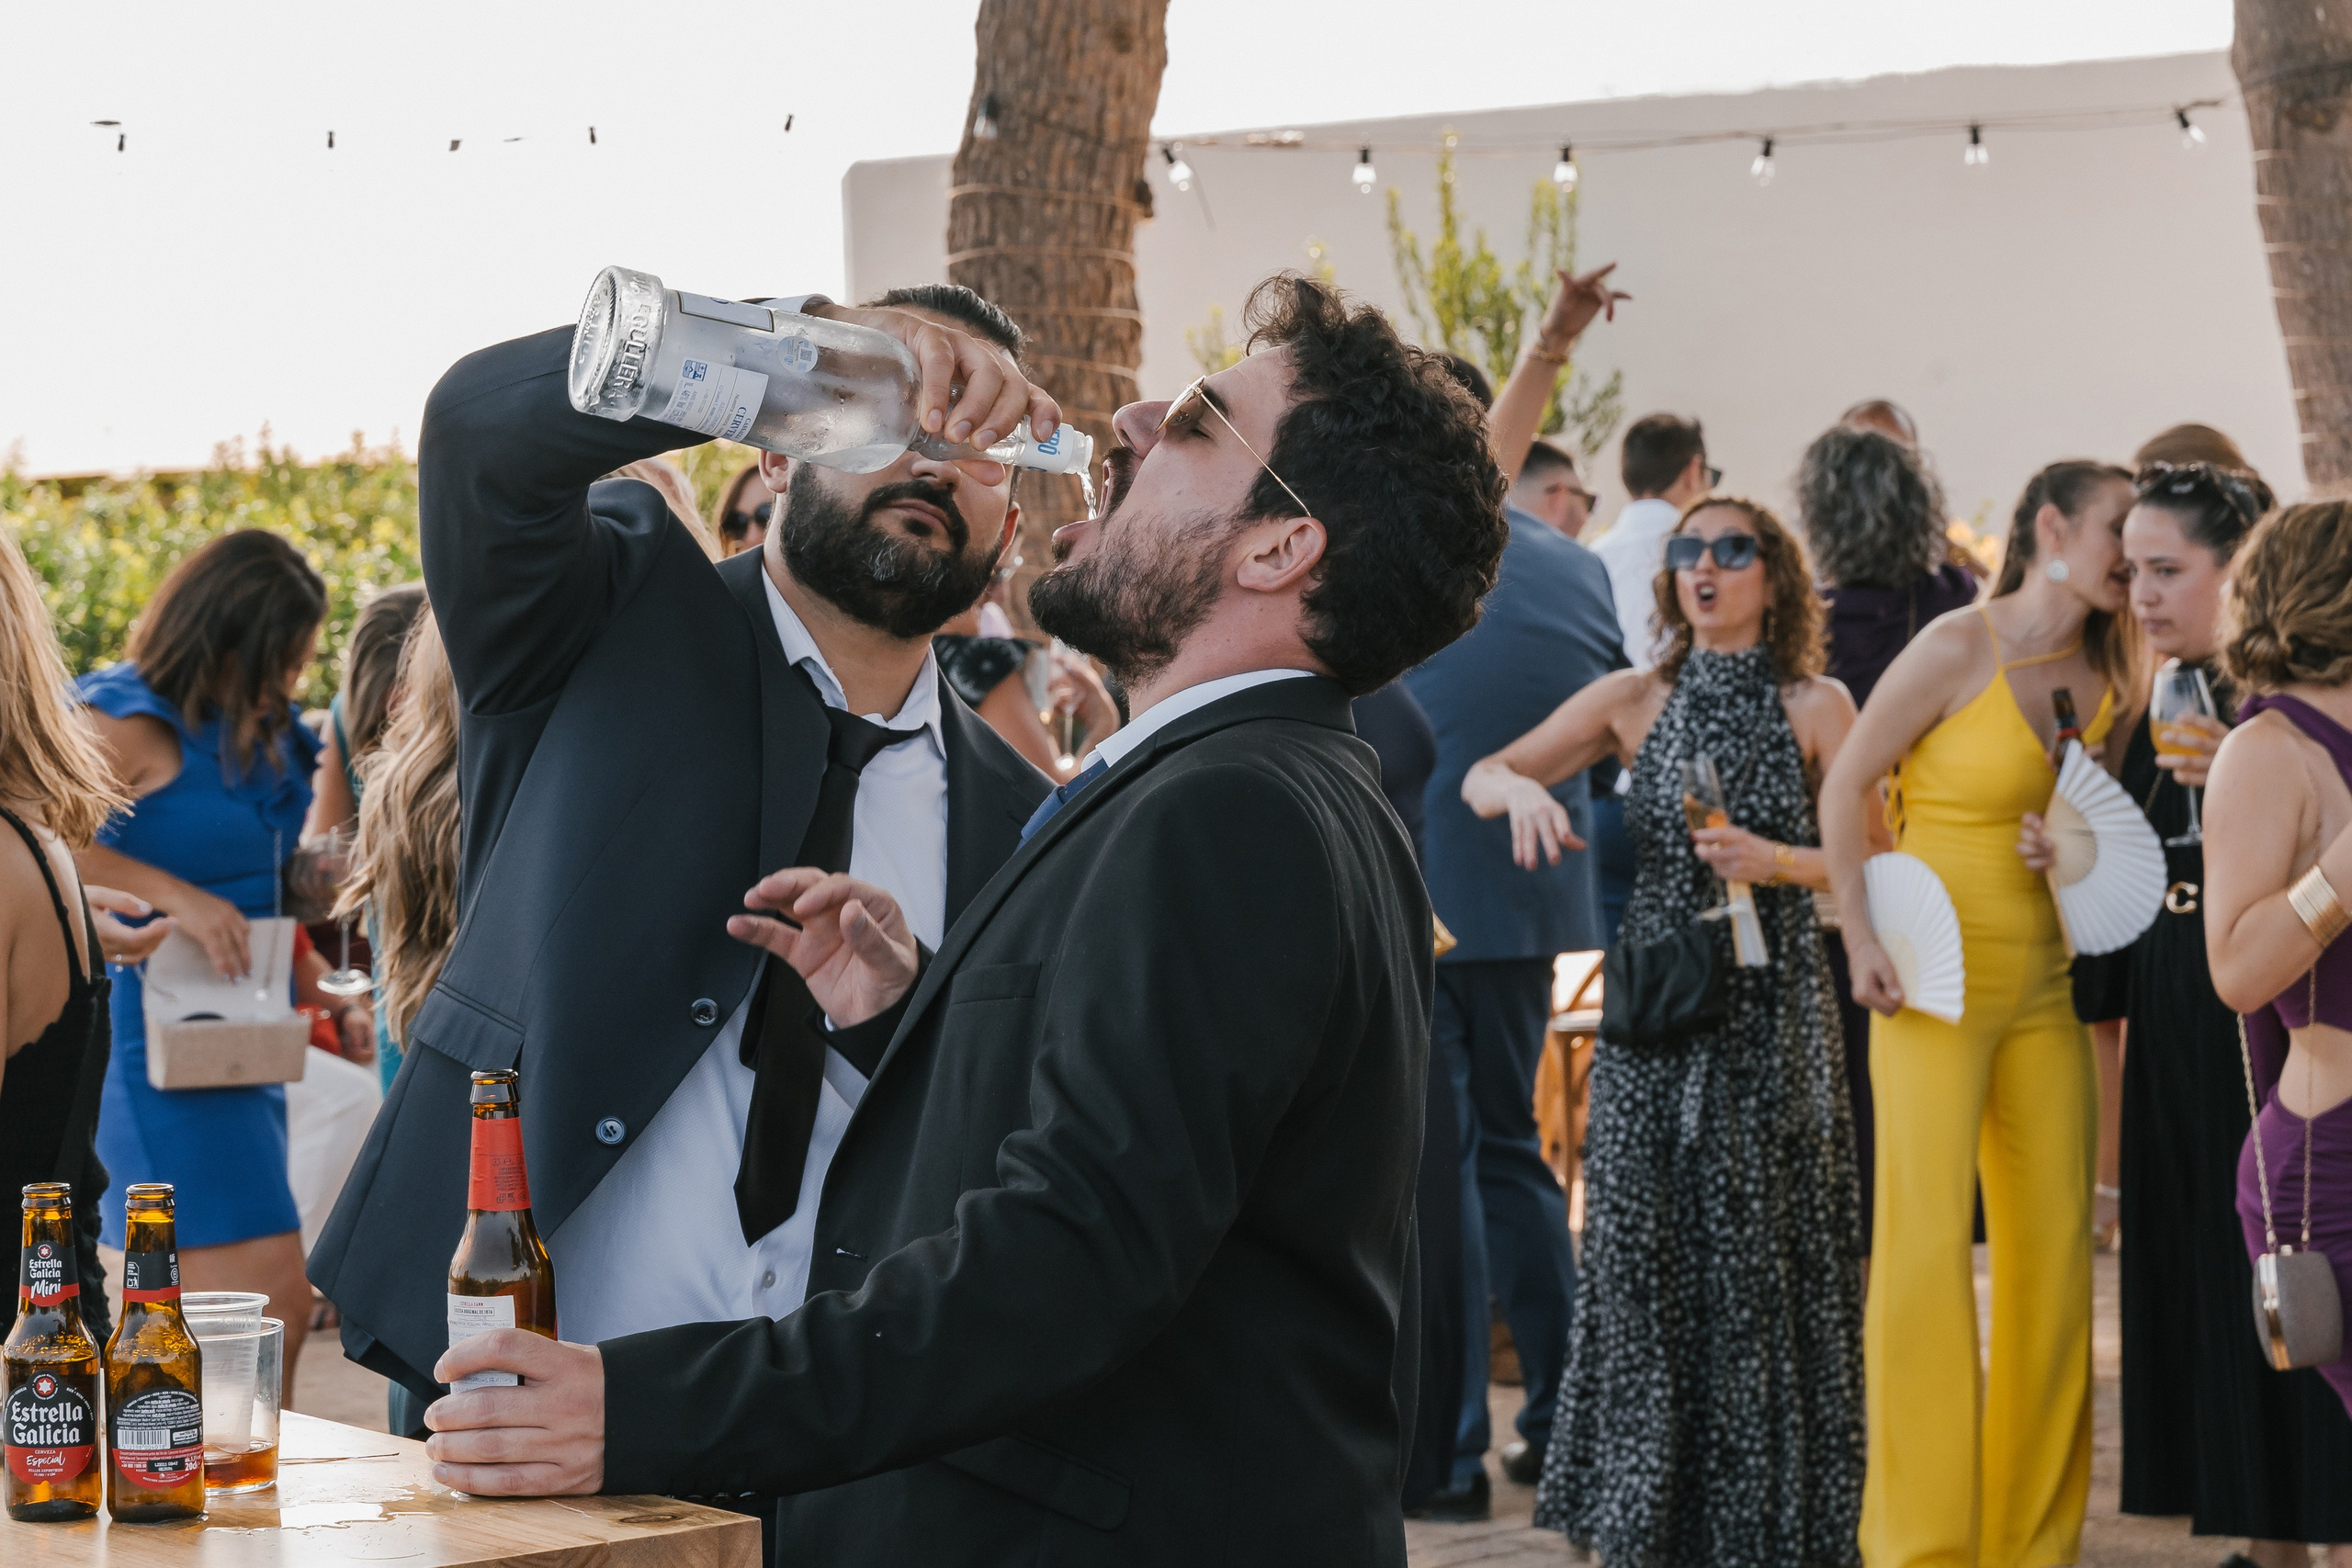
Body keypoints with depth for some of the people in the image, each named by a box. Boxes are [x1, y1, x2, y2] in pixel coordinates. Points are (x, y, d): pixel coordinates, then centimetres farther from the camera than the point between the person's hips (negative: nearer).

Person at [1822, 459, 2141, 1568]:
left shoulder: (2108, 676, 9)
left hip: (2044, 985, 6)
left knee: (2056, 1246, 5)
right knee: (1926, 1237, -8)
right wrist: (1861, 937, -12)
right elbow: (1845, 787, -5)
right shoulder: (1960, 648, -9)